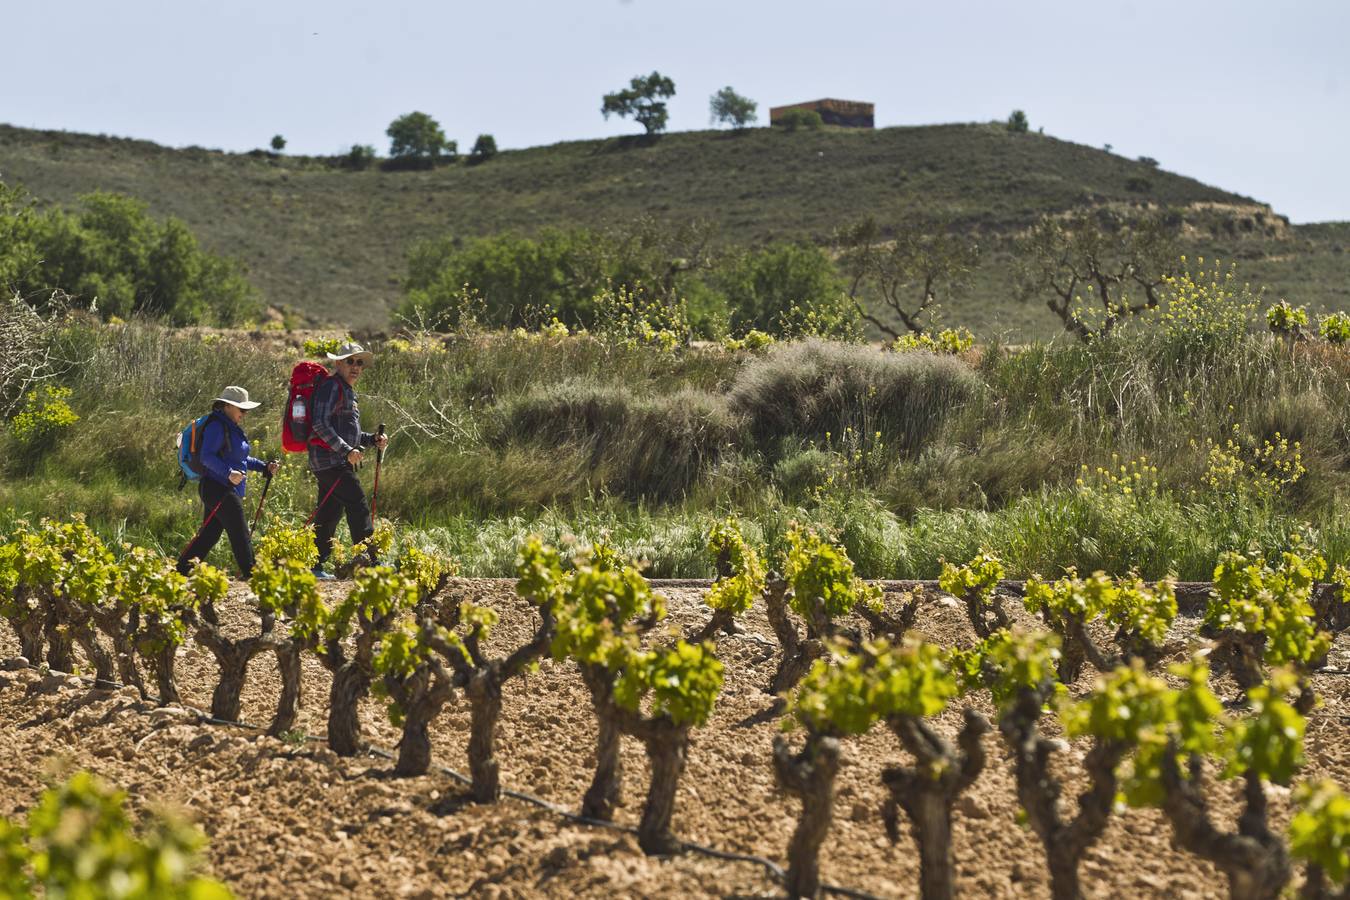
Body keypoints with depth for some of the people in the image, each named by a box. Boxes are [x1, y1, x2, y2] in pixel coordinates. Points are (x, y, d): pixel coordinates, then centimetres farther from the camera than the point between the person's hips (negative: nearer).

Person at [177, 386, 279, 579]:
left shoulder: (232, 428, 20)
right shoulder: (216, 427, -13)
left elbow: (239, 459, 29)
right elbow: (207, 456, -24)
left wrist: (264, 467, 17)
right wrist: (229, 473, -35)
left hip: (228, 490, 11)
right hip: (218, 489, -11)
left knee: (209, 534, 12)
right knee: (240, 533, -9)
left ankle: (182, 569, 15)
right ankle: (251, 573, -7)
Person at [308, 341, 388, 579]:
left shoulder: (347, 391, 24)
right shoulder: (332, 387, -9)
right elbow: (320, 424, -19)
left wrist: (372, 439, 13)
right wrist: (346, 450, -23)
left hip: (339, 463, 10)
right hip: (330, 460, -10)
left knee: (329, 515, 9)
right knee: (358, 507, -13)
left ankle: (315, 566, 11)